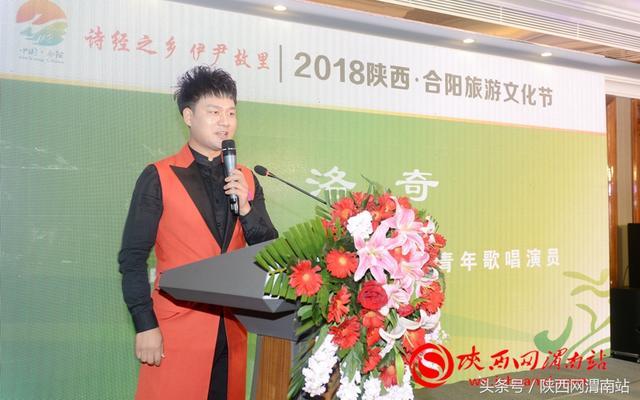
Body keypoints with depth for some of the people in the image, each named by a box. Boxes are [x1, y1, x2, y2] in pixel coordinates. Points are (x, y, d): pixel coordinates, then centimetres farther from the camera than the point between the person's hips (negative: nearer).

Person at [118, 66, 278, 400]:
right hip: (177, 326, -4)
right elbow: (132, 258, -5)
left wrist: (246, 209, -8)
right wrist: (145, 326, -10)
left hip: (232, 328, 4)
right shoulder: (159, 177, -4)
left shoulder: (246, 180, 8)